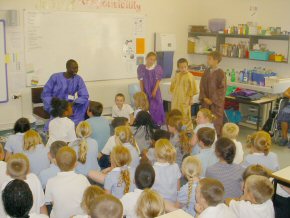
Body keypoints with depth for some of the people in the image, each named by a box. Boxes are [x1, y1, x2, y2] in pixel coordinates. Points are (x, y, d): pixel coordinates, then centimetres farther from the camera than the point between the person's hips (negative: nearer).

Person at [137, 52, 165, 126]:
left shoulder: (157, 68, -5)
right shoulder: (142, 68, -1)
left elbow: (158, 81, -5)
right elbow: (141, 81, 2)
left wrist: (155, 91, -12)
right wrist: (142, 92, -2)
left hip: (155, 91, -1)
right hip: (146, 91, 1)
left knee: (156, 107, 0)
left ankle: (157, 123, 10)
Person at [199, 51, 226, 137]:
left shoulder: (221, 73, -12)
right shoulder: (207, 71, 5)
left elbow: (222, 89, -13)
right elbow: (202, 85, 8)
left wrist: (213, 100, -14)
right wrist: (204, 98, -5)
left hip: (216, 102, -5)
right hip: (206, 101, 6)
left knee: (216, 121, 2)